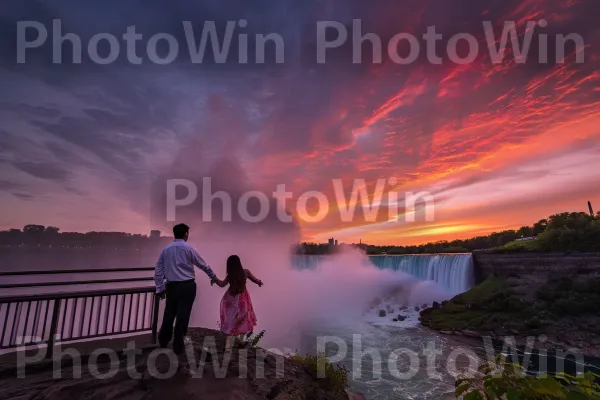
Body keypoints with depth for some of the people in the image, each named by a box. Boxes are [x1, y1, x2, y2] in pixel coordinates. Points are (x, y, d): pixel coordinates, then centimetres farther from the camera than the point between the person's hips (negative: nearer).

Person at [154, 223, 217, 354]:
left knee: (169, 313, 19)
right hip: (187, 286, -4)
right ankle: (178, 346, 17)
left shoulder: (165, 250, 5)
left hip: (171, 286, 5)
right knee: (183, 314, 5)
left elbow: (158, 271, 6)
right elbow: (203, 265, 2)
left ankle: (163, 341, 35)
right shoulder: (189, 249, -7)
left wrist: (160, 288, 14)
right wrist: (214, 277, 16)